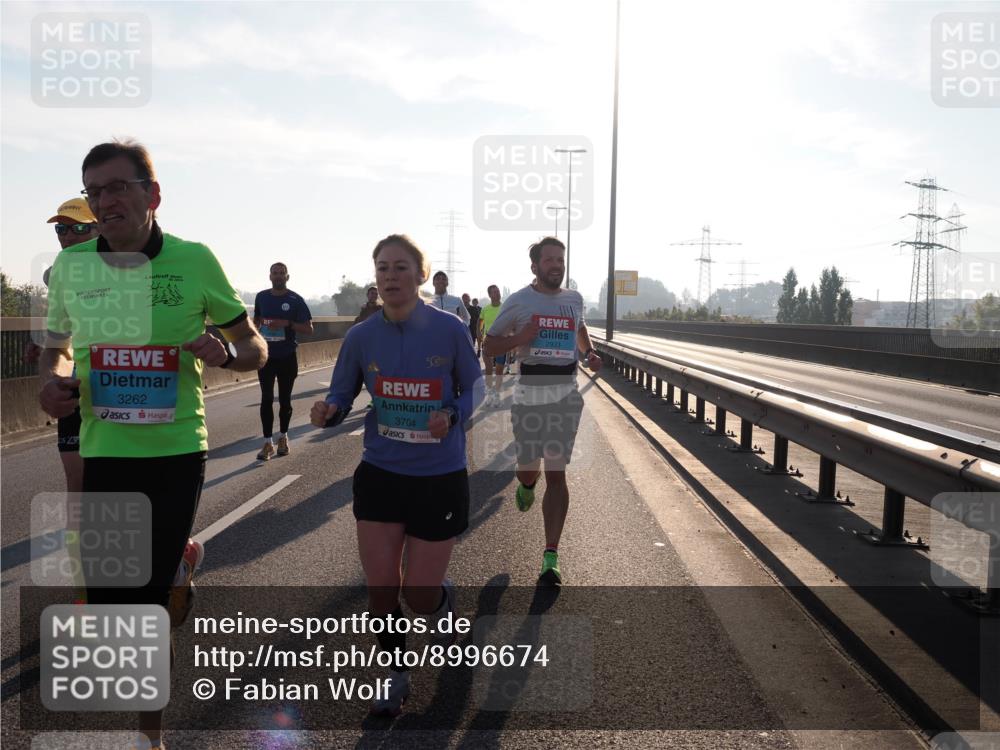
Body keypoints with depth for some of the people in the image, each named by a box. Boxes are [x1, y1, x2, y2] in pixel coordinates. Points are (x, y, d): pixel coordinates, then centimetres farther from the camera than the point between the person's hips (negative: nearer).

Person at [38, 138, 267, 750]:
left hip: (178, 451, -2)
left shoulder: (194, 260, -6)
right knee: (108, 597, 4)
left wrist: (225, 353, -21)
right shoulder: (69, 264, 1)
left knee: (151, 592, 9)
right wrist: (53, 382, -6)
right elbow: (57, 349, 16)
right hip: (104, 451, 2)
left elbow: (256, 349, 1)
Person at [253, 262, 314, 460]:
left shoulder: (295, 300, -6)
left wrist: (287, 323, -21)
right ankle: (268, 443, 4)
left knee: (284, 399, 8)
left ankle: (283, 437, 25)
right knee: (266, 399, -1)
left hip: (287, 357, -2)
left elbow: (309, 329, -7)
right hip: (266, 356, 2)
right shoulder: (261, 297, 5)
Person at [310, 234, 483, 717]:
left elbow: (474, 389, 0)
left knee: (418, 594, 5)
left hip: (439, 478, -2)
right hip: (379, 474, 2)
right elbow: (341, 395, 5)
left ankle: (442, 600, 45)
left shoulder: (449, 329, -11)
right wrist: (328, 411, -19)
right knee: (380, 587, 5)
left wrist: (452, 414, -21)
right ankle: (395, 673, 32)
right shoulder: (361, 337, -5)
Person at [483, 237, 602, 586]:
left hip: (566, 393, 1)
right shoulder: (518, 301, -1)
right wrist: (520, 338, -16)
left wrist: (590, 352, 10)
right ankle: (526, 485, 50)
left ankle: (551, 557, -1)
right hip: (529, 392, -1)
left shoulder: (574, 299, 9)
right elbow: (489, 344, 2)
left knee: (556, 473, -4)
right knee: (528, 468, 9)